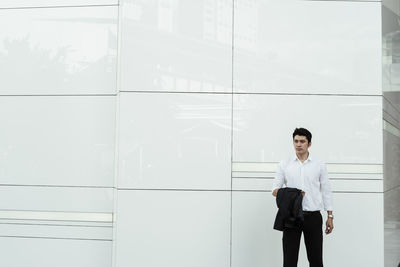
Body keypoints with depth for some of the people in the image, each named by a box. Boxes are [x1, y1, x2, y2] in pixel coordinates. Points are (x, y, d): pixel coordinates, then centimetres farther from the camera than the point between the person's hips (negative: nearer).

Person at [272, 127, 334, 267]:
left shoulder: (319, 164, 4)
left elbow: (326, 191, 6)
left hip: (313, 217, 1)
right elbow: (275, 190, 2)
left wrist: (330, 216, 2)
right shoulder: (284, 164, 3)